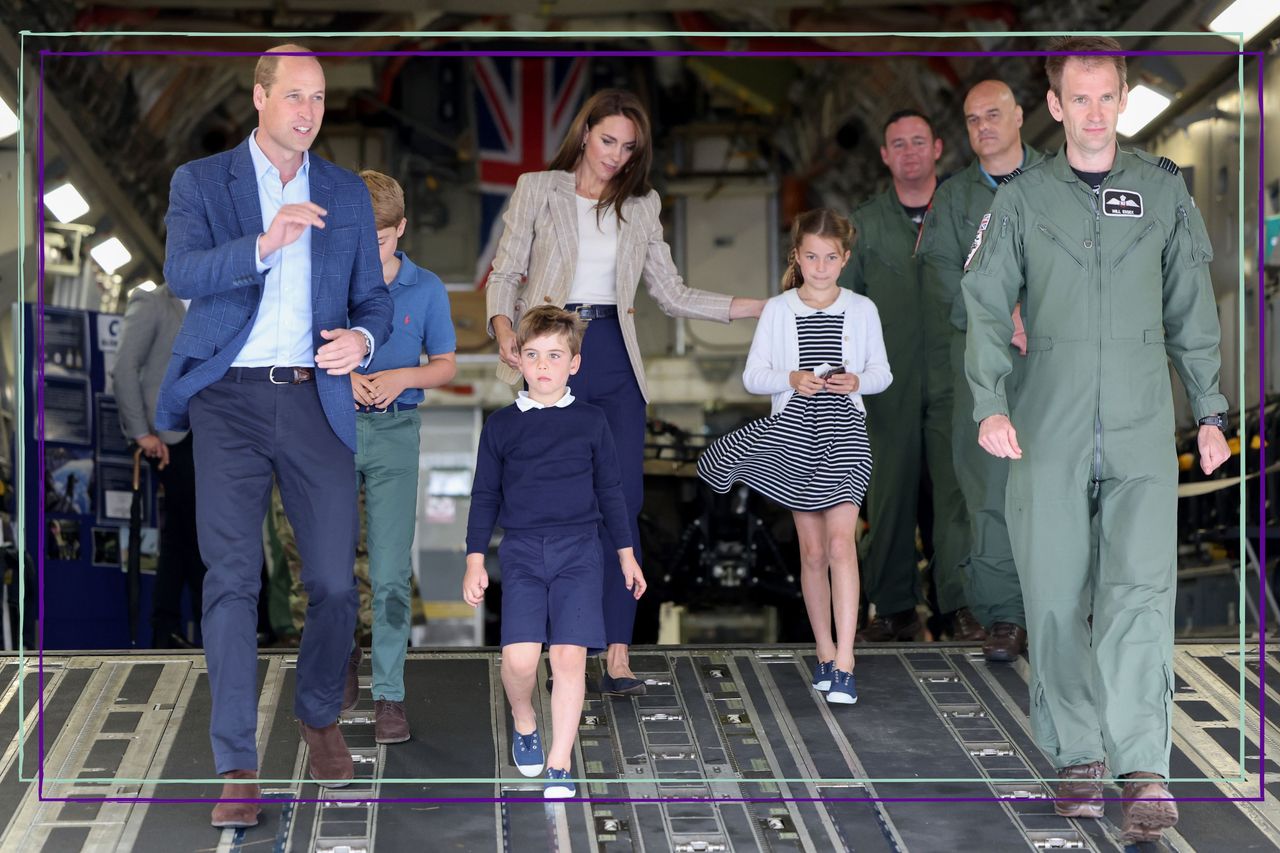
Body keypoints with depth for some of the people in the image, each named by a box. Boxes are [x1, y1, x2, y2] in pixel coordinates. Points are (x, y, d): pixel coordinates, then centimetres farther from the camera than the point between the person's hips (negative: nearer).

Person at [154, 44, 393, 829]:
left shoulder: (348, 195, 13)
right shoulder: (201, 182, 4)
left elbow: (373, 299, 14)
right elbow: (183, 274, -13)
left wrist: (361, 338, -10)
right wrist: (263, 242, -30)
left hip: (316, 402, 2)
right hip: (229, 402, -2)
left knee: (335, 581, 1)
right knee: (233, 579, -6)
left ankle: (321, 719, 27)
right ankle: (237, 764, -2)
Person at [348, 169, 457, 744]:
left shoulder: (426, 289, 2)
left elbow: (446, 366, 7)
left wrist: (403, 377, -12)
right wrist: (338, 378, -14)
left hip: (395, 433, -1)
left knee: (391, 571, -5)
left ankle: (389, 695, -1)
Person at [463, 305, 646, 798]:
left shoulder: (591, 422, 7)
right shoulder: (501, 425, 6)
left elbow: (610, 490, 13)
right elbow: (485, 495, 10)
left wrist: (626, 554, 14)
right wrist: (475, 561, 6)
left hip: (579, 550, 0)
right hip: (522, 552, 0)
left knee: (570, 656, -8)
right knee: (520, 657, -14)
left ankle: (559, 767, 1)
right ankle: (523, 723, 18)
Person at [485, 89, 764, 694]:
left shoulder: (641, 206, 16)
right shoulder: (537, 190, 8)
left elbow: (672, 294, 15)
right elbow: (506, 273, 5)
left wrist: (761, 307, 6)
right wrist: (504, 328, -15)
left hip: (614, 360, 2)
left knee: (623, 501, -8)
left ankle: (618, 656, -8)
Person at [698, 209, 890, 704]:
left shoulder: (862, 310, 4)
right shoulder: (778, 310, 4)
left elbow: (881, 372, 9)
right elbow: (752, 376, 2)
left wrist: (857, 380, -13)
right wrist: (791, 379, -16)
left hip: (844, 431, -1)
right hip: (792, 432, 1)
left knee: (840, 541, -15)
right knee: (812, 551, 8)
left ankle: (844, 663, -17)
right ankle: (825, 652, 22)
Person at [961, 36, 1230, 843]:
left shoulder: (1164, 190, 8)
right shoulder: (1024, 198, 6)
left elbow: (1192, 311, 13)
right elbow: (985, 307, 2)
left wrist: (1210, 411, 10)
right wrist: (989, 404, -12)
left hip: (1142, 430, -1)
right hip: (1048, 435, 1)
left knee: (1140, 594, -13)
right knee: (1057, 600, 4)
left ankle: (1145, 769, -14)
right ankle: (1079, 756, 16)